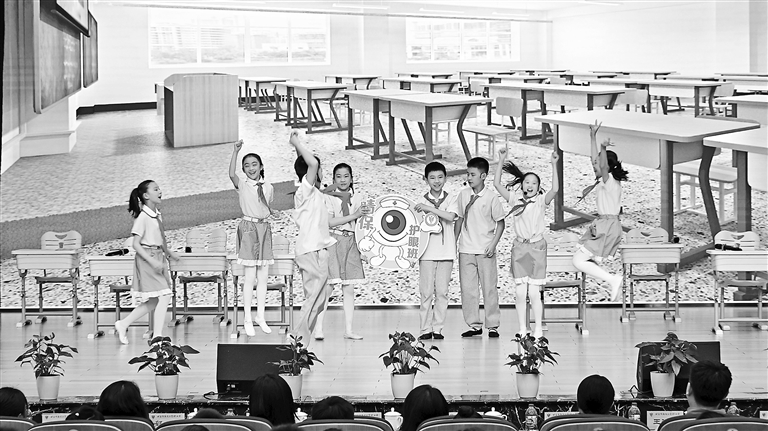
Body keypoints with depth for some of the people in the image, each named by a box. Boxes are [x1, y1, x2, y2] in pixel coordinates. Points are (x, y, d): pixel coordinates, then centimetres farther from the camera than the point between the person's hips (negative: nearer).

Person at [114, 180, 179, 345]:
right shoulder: (143, 217, -14)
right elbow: (136, 244, -17)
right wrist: (152, 261, -22)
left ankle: (123, 324, 23)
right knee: (164, 296, -11)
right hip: (147, 259, -9)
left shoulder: (158, 215, 10)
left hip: (158, 258, 9)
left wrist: (168, 253, 11)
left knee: (153, 301, 12)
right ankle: (157, 337, -7)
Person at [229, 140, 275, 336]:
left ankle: (260, 316, 15)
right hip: (248, 227, -4)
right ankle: (247, 318, 2)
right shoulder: (242, 183, -4)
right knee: (250, 277, -6)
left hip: (264, 228, 4)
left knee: (263, 277, 6)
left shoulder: (268, 187, 9)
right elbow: (232, 174, -26)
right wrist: (236, 151, -33)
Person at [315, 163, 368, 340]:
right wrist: (354, 215, -13)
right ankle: (318, 328, -8)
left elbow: (357, 224, 10)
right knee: (327, 286, -10)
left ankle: (349, 330, 7)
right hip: (333, 241, -4)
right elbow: (329, 222, -13)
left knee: (349, 289, 4)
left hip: (350, 242, 4)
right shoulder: (328, 197, -2)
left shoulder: (357, 197, 10)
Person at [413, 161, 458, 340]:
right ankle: (425, 329, 3)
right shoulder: (421, 201, 5)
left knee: (442, 292, 1)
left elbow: (450, 216, -14)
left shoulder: (451, 199, 4)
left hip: (446, 252, 0)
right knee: (426, 292, -2)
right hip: (427, 252, 0)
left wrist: (429, 208, -17)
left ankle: (438, 328, 7)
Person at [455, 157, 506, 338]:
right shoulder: (463, 195, 5)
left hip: (485, 250, -3)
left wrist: (493, 244, -10)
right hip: (466, 249, 4)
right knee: (467, 288, 2)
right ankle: (474, 325, 9)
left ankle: (492, 325, 7)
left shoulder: (491, 197, -6)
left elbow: (500, 222, -1)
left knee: (489, 287, 0)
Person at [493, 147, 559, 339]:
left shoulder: (541, 201, 2)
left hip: (536, 247, -2)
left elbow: (555, 189, -16)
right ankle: (522, 330, 8)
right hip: (519, 247, 2)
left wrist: (554, 165, -20)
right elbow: (497, 184, -1)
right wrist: (501, 161, -7)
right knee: (520, 292, 0)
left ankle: (538, 329, 5)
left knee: (534, 292, -3)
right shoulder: (515, 201, 6)